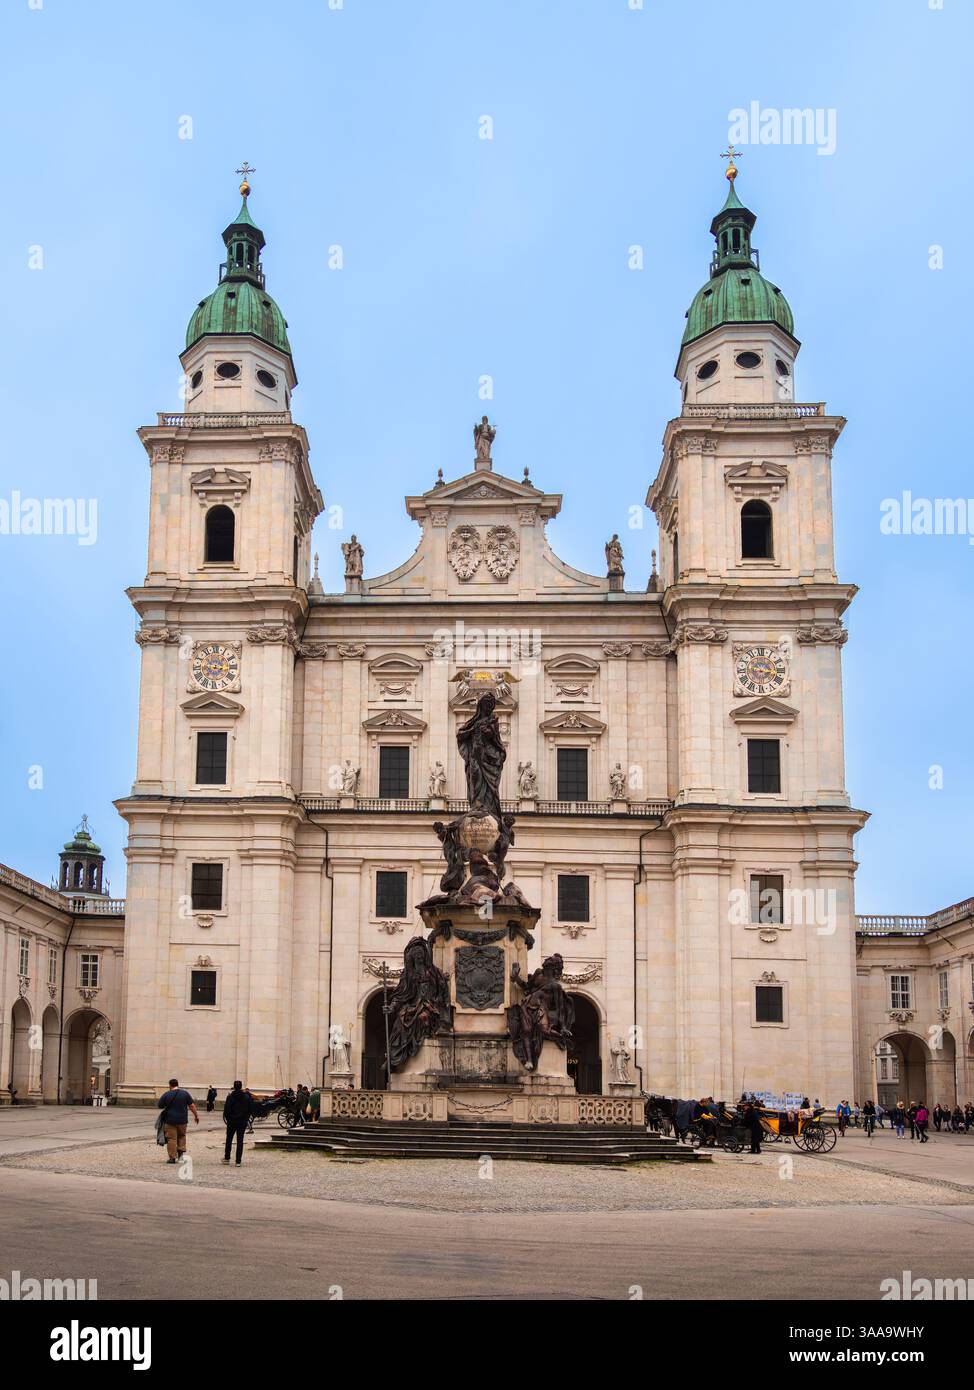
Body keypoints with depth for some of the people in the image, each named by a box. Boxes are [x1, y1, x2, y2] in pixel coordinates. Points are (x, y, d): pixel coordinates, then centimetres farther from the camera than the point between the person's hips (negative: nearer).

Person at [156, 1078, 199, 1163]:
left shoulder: (167, 1095, -5)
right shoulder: (185, 1093, -1)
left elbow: (159, 1106, 3)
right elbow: (191, 1106, 0)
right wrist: (196, 1115, 8)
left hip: (170, 1120, -2)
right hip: (182, 1120, 2)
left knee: (171, 1139, 2)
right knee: (181, 1136, 22)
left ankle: (172, 1157, 0)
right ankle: (181, 1151, 8)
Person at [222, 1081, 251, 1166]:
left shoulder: (230, 1097, -10)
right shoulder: (246, 1097, -2)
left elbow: (226, 1110, -9)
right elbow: (249, 1110, 3)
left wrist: (227, 1119, 4)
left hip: (232, 1121, -2)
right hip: (243, 1122, 2)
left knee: (229, 1140, 15)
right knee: (240, 1141, 3)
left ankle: (227, 1158, 20)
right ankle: (238, 1161, 0)